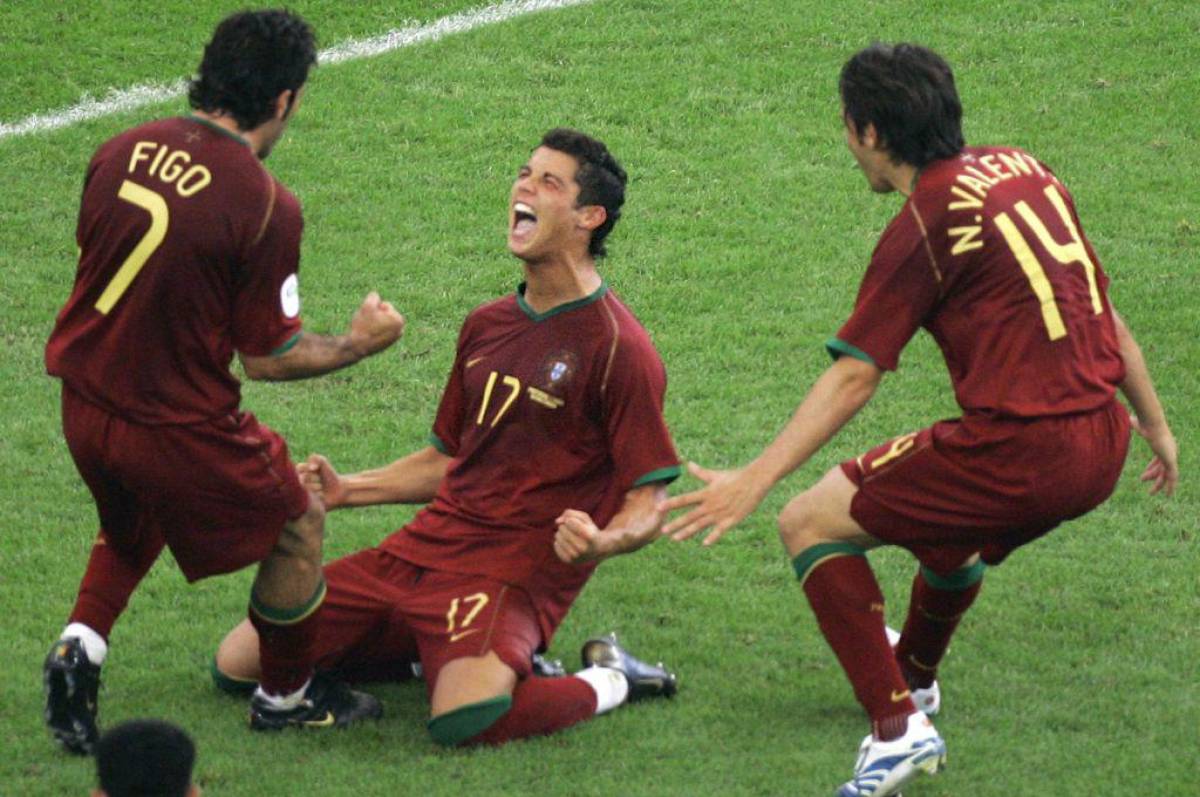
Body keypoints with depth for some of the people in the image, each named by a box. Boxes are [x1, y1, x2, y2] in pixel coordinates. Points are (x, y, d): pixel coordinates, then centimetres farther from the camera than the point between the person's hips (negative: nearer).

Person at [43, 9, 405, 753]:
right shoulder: (266, 205, -21)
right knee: (299, 524, 19)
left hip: (83, 405, 6)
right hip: (179, 427, -6)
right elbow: (271, 357, -13)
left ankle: (81, 648, 16)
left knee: (133, 518, 36)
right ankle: (287, 695, 34)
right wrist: (359, 344, 4)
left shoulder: (122, 151, -4)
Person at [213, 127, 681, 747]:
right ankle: (437, 650, 13)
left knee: (465, 721, -36)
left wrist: (601, 542, -31)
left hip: (515, 569, -7)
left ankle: (608, 682, -4)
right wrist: (346, 491, 15)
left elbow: (648, 502, -10)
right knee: (238, 663, 1)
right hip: (425, 548, 7)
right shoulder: (488, 325, 16)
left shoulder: (618, 348, -8)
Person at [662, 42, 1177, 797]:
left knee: (810, 524, 1)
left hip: (1020, 448, -9)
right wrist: (1157, 427, 30)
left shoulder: (925, 225, -9)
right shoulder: (1022, 170, 13)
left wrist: (754, 480, -16)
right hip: (1102, 448, 9)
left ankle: (897, 727, -7)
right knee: (945, 518, 38)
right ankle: (915, 676, 62)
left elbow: (853, 378, -14)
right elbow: (1104, 315, 19)